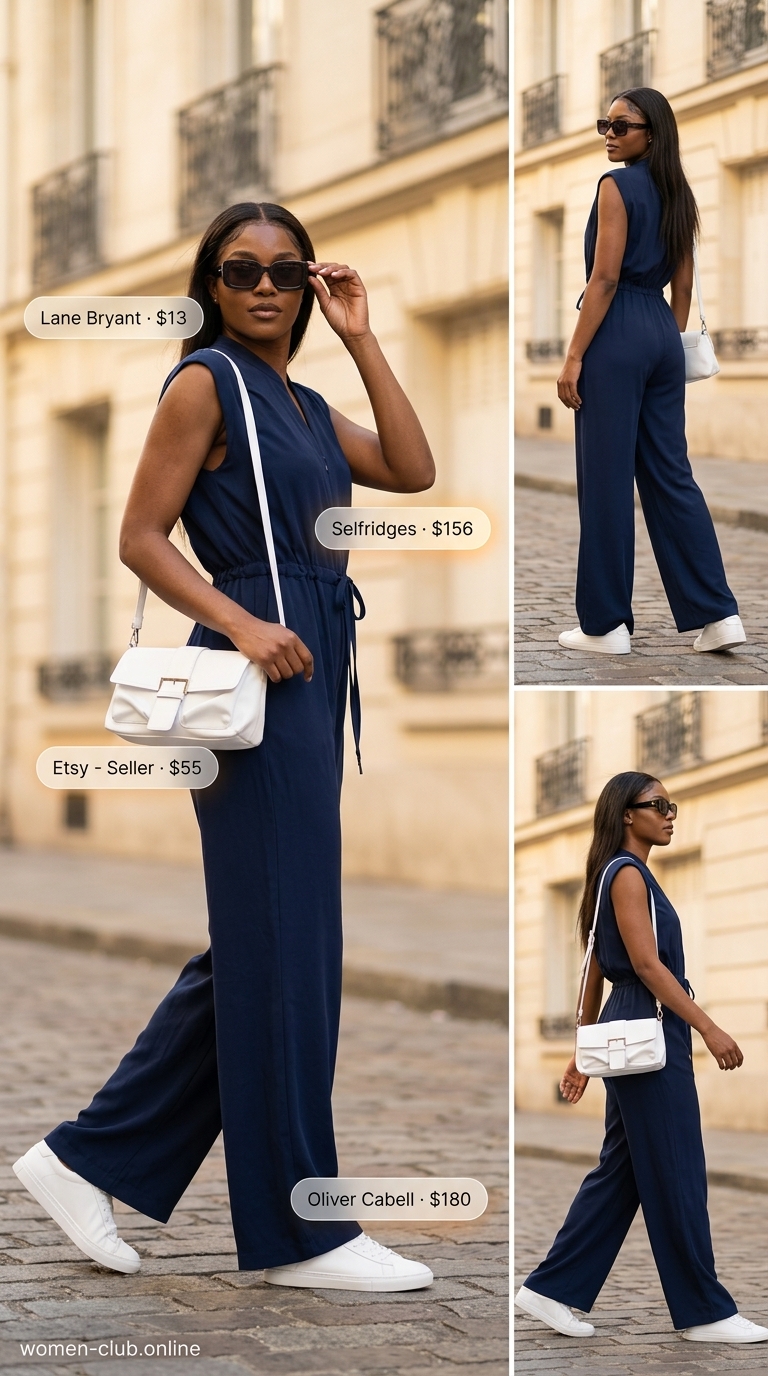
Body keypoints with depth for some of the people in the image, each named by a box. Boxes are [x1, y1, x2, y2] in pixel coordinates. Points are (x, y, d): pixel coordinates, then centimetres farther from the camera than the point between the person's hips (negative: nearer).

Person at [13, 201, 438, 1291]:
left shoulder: (305, 404, 19)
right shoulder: (207, 382, -4)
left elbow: (413, 472, 7)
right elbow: (141, 537, -9)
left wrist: (362, 341, 8)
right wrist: (241, 624, -21)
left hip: (313, 674, 9)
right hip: (259, 672, -9)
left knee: (257, 951, 12)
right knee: (283, 946, -5)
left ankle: (89, 1159, 18)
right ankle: (297, 1230, 2)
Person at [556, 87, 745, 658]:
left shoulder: (617, 185, -10)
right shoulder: (678, 193, 14)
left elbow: (605, 277, -15)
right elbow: (683, 284, 16)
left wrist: (574, 356, -14)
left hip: (617, 332, -8)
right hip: (664, 332, 8)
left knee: (606, 478, -2)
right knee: (670, 475, 9)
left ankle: (606, 623, 3)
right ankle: (718, 613, 3)